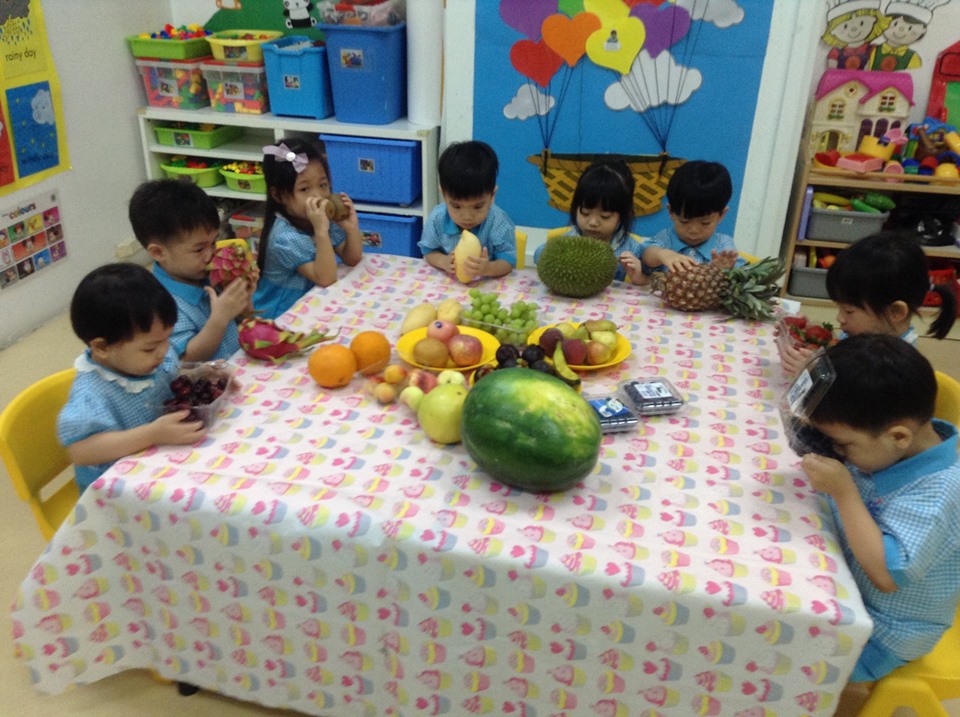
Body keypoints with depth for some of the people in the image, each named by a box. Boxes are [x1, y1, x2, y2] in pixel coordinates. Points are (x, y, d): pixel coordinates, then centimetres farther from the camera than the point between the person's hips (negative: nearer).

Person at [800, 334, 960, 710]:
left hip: (883, 628, -8)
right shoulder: (888, 448, -10)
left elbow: (886, 574, -35)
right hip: (848, 585, 8)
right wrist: (816, 441, -13)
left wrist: (843, 491, -36)